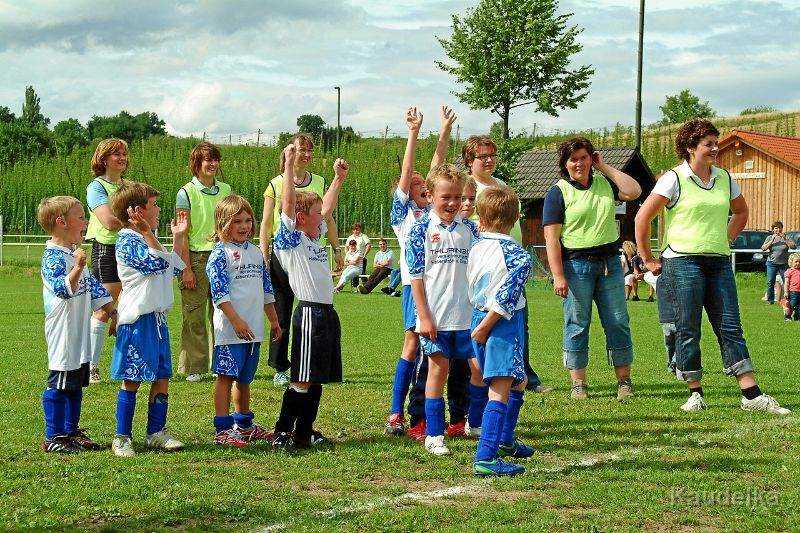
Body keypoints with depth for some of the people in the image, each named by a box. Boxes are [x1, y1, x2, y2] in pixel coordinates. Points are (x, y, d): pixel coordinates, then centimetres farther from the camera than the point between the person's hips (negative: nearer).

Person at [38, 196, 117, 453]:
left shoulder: (74, 254, 15)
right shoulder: (52, 257, -15)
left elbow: (93, 286, 22)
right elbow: (63, 289, -29)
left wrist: (112, 312, 20)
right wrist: (77, 267, -42)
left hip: (80, 334, 9)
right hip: (63, 334, -9)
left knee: (76, 384, 13)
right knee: (59, 384, -4)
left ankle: (71, 431, 22)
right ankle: (53, 437, 1)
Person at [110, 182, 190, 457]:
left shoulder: (145, 239, 17)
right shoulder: (127, 241, -13)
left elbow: (174, 269, 25)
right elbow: (156, 264, -24)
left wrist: (179, 236, 25)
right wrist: (146, 232, -29)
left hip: (158, 319, 9)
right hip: (137, 320, -9)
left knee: (162, 378, 11)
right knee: (131, 380, -3)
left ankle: (156, 432, 20)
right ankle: (122, 437, 3)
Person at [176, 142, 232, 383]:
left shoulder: (225, 190, 10)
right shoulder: (186, 193, -4)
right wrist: (186, 268, -11)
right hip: (196, 257, -4)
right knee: (194, 315, 0)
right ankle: (194, 368, 6)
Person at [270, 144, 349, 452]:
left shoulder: (314, 237, 17)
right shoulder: (290, 239, -5)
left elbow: (328, 208, 30)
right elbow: (288, 202, -16)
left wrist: (338, 178, 28)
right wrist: (289, 165, -19)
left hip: (327, 312, 9)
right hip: (310, 313, -9)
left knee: (317, 378, 10)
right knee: (302, 379, -9)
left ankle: (304, 432, 16)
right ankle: (282, 433, -5)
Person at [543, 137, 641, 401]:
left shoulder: (604, 183, 11)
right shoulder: (558, 193, -3)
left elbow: (634, 191, -4)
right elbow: (551, 237, -8)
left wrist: (605, 168, 0)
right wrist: (558, 275, -16)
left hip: (609, 262, 4)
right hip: (576, 264, -4)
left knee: (618, 322, 3)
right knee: (577, 324, 0)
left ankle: (624, 380, 10)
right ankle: (578, 384, 6)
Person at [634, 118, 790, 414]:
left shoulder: (724, 179, 11)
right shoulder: (674, 179, -5)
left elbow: (741, 211, 30)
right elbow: (642, 218, -5)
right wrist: (648, 260, -3)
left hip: (719, 262, 5)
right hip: (683, 262, -5)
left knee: (730, 327, 1)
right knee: (688, 329, -1)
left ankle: (752, 395, -3)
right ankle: (695, 394, 8)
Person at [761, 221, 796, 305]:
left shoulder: (786, 237, 5)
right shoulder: (769, 238, 8)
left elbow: (794, 246, -7)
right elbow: (763, 248, -3)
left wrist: (785, 239, -16)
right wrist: (772, 241, -12)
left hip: (784, 263, -1)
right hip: (772, 263, 1)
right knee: (770, 282, 0)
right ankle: (770, 300, 9)